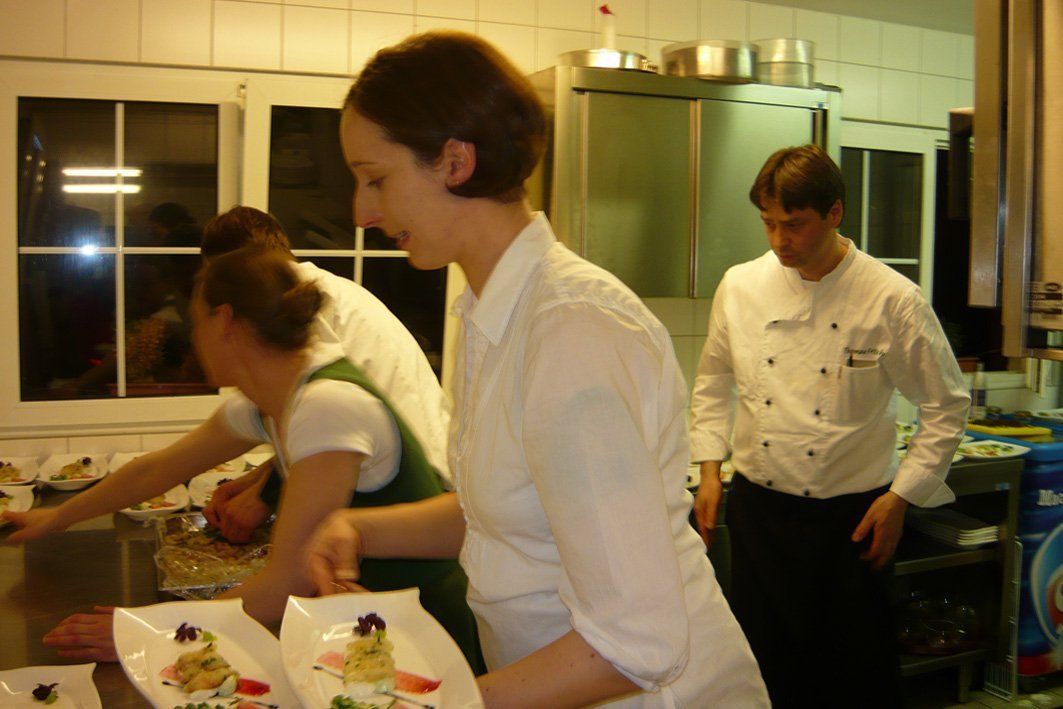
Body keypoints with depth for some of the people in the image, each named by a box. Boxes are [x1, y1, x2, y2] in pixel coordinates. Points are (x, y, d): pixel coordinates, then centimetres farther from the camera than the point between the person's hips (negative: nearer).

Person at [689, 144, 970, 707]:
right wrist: (709, 468, 4)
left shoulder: (893, 300, -11)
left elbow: (945, 407, -3)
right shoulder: (740, 287, -1)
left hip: (852, 516, -2)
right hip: (758, 509, 3)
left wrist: (900, 497, -7)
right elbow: (713, 384, 12)